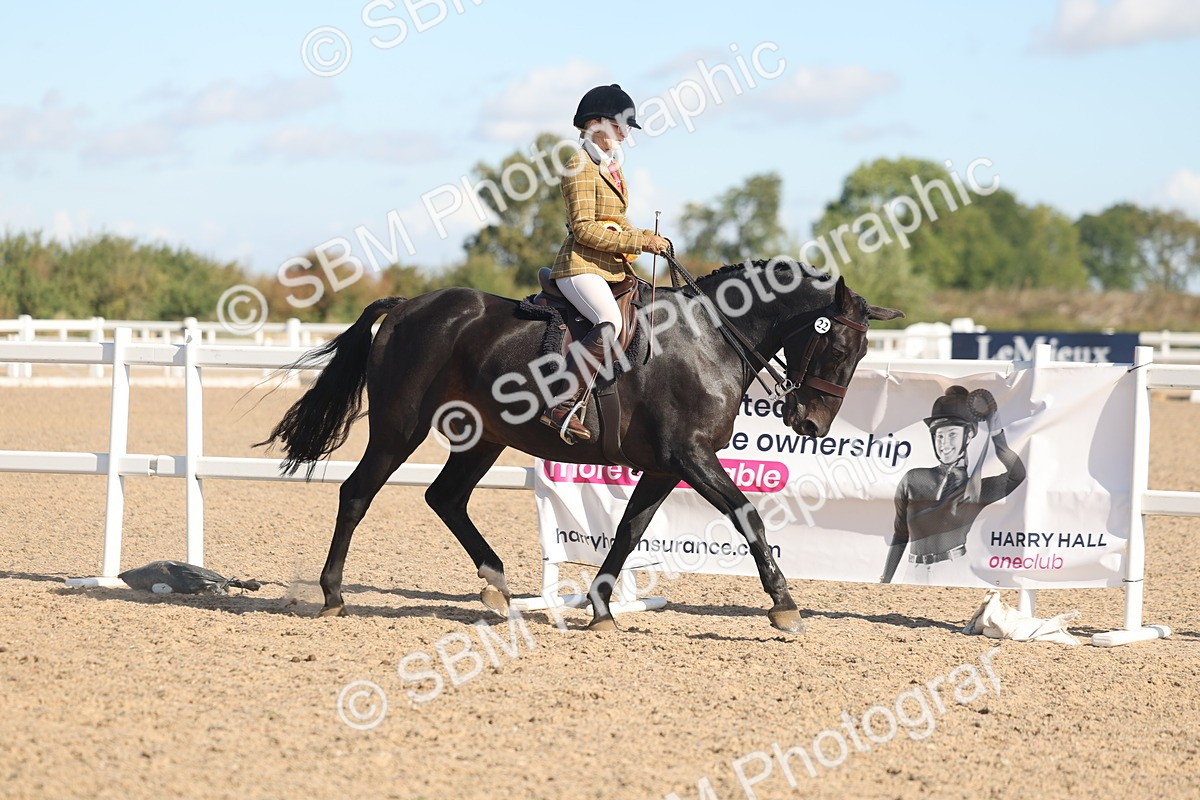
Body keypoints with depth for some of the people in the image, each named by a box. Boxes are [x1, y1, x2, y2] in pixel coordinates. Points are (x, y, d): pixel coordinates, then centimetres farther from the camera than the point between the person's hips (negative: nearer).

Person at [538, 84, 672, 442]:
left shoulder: (611, 166, 21)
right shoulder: (581, 165, -7)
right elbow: (584, 228, -16)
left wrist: (643, 238, 9)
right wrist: (638, 242, -18)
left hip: (614, 269, 10)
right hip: (582, 266, -10)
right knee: (609, 322, -33)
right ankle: (565, 408, -37)